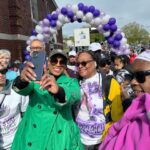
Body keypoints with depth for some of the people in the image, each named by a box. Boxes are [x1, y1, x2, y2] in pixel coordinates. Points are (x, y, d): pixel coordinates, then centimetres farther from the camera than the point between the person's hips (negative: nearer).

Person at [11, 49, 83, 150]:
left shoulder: (71, 82, 0)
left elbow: (74, 95, -23)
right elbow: (24, 90, -17)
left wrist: (57, 90, -44)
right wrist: (22, 79, -40)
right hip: (32, 136, 1)